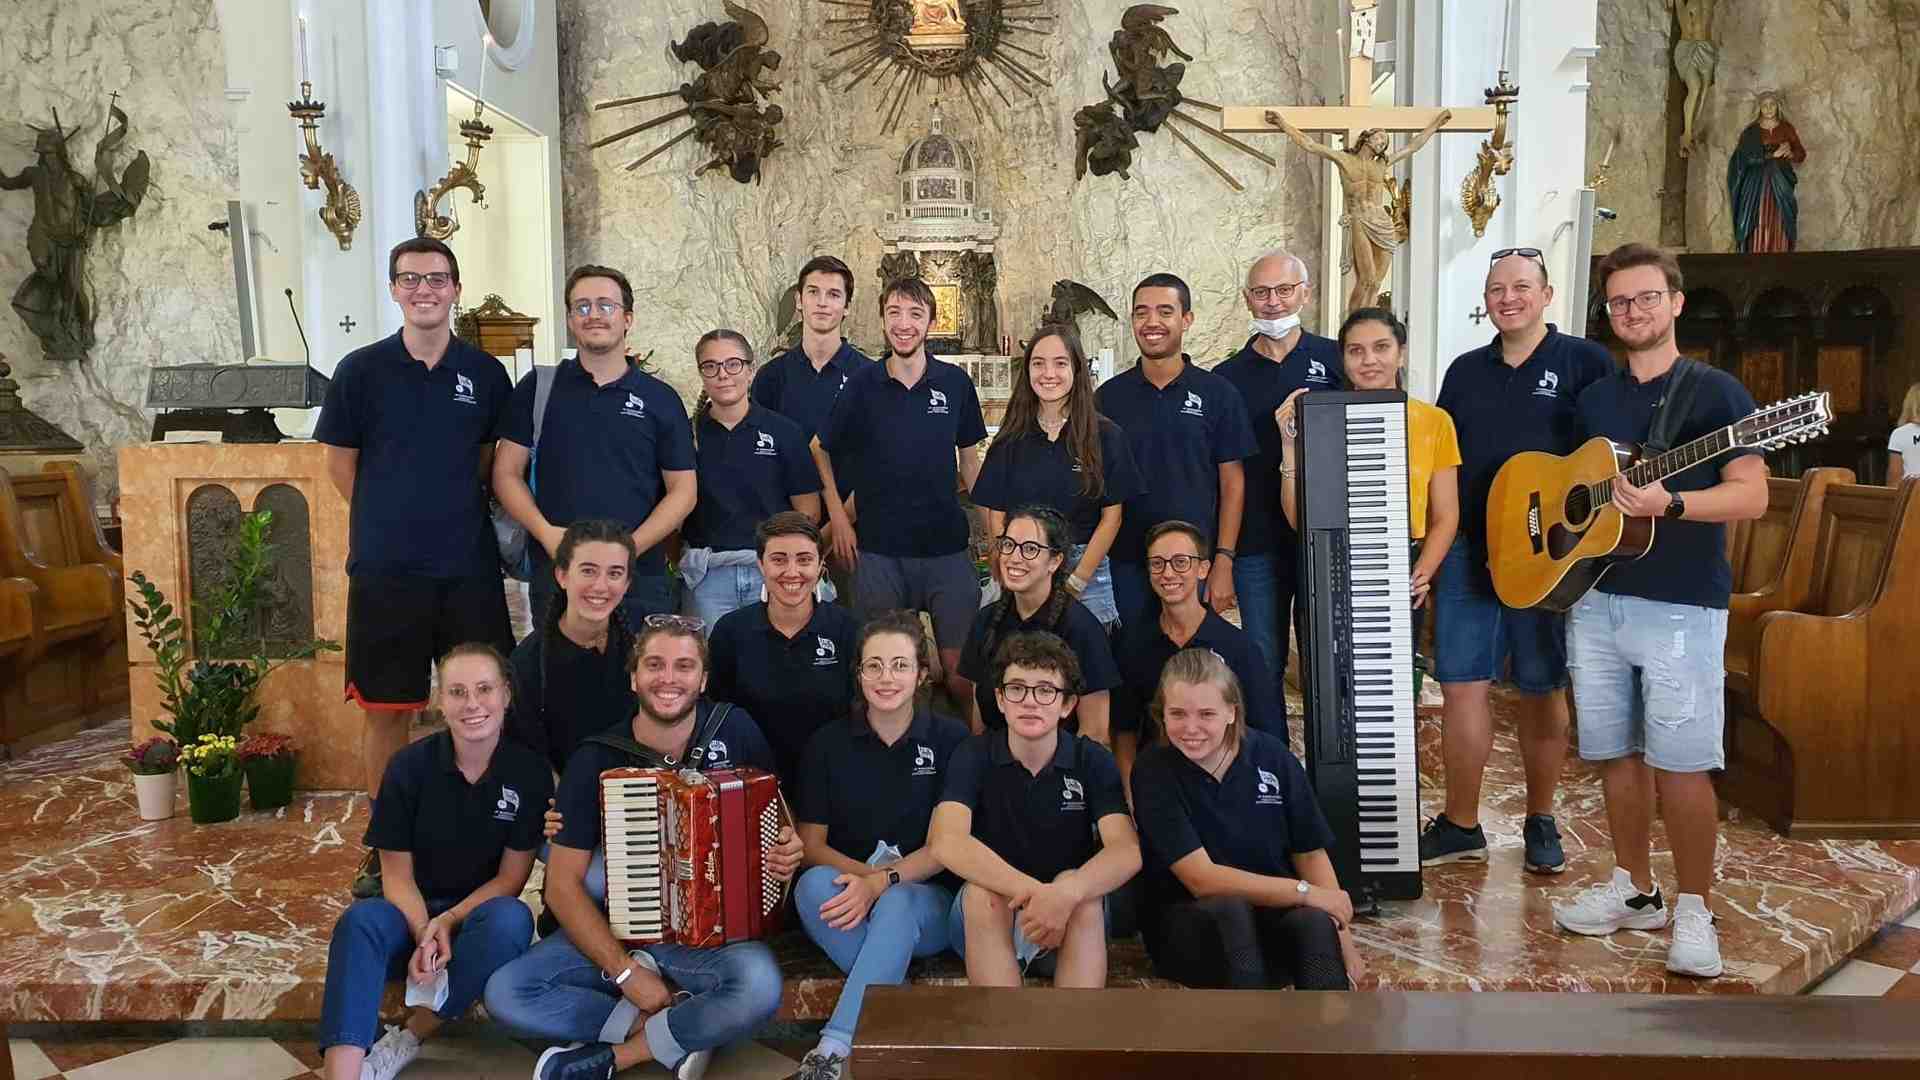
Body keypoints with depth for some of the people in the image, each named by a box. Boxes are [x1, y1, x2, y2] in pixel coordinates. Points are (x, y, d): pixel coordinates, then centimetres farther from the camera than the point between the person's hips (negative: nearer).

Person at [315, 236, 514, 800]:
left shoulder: (486, 373, 4)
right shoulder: (361, 370, 0)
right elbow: (341, 464, 6)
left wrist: (457, 515, 6)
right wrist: (392, 523, 6)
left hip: (470, 568, 1)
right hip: (385, 569, -1)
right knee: (387, 710, 7)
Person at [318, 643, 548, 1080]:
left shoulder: (530, 772, -10)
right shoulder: (410, 766, -9)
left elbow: (511, 878, -6)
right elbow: (397, 875, -6)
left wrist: (447, 922, -21)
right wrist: (424, 933, -24)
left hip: (480, 913, 0)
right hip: (411, 912, 0)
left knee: (511, 920, -34)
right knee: (360, 920, -32)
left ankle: (407, 1040, -21)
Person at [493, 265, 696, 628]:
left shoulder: (661, 399, 5)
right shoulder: (538, 388, 7)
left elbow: (682, 491, 3)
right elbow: (507, 473, 6)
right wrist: (546, 533, -11)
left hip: (640, 576, 0)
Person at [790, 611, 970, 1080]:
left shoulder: (951, 739, 0)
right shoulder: (828, 742, 4)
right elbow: (811, 844, 2)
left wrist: (882, 883, -21)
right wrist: (866, 874, -18)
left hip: (924, 903, -2)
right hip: (847, 899, 2)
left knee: (897, 904, -37)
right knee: (814, 884, -33)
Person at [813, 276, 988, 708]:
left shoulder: (955, 383, 1)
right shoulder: (862, 385, -1)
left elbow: (970, 458, 11)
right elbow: (820, 450, 11)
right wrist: (838, 517, 4)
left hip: (948, 546, 0)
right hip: (878, 549, 0)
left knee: (959, 667, 1)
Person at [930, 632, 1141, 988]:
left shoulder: (1093, 760, -4)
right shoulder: (974, 755, -6)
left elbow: (1127, 852, -19)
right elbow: (947, 843, -23)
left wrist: (1065, 893, -40)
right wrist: (1030, 891, -37)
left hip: (1072, 923, 0)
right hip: (986, 920, 0)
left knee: (1074, 884, -31)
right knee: (981, 891, -31)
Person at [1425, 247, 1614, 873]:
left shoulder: (1584, 362, 0)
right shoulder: (1465, 372, 13)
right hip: (1469, 551, 3)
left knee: (1541, 693, 7)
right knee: (1460, 686, 2)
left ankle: (1541, 822, 24)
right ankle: (1460, 827, 15)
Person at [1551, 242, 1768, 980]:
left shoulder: (1715, 392, -3)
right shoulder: (1592, 399, 12)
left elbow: (1752, 497, -11)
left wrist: (1668, 503, -25)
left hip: (1681, 608, -5)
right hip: (1593, 599, 5)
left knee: (1680, 764, -3)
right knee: (1615, 754, 12)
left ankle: (1694, 910, 12)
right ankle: (1634, 890, 26)